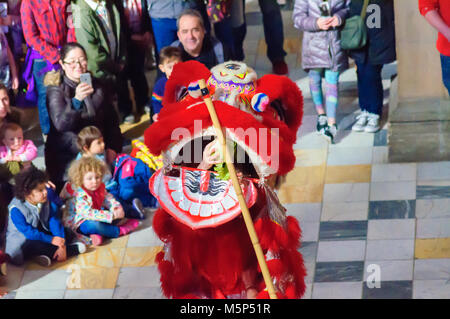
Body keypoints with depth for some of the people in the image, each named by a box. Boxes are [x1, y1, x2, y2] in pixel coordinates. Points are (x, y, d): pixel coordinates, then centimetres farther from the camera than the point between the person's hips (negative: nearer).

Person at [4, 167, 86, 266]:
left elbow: (54, 221, -12)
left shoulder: (47, 200, -9)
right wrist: (51, 240, -26)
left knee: (67, 234, -7)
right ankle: (72, 250, -22)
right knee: (35, 245, -37)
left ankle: (48, 255, -28)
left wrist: (61, 244, -25)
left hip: (42, 233, 7)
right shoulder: (16, 209, -24)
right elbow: (28, 232, -25)